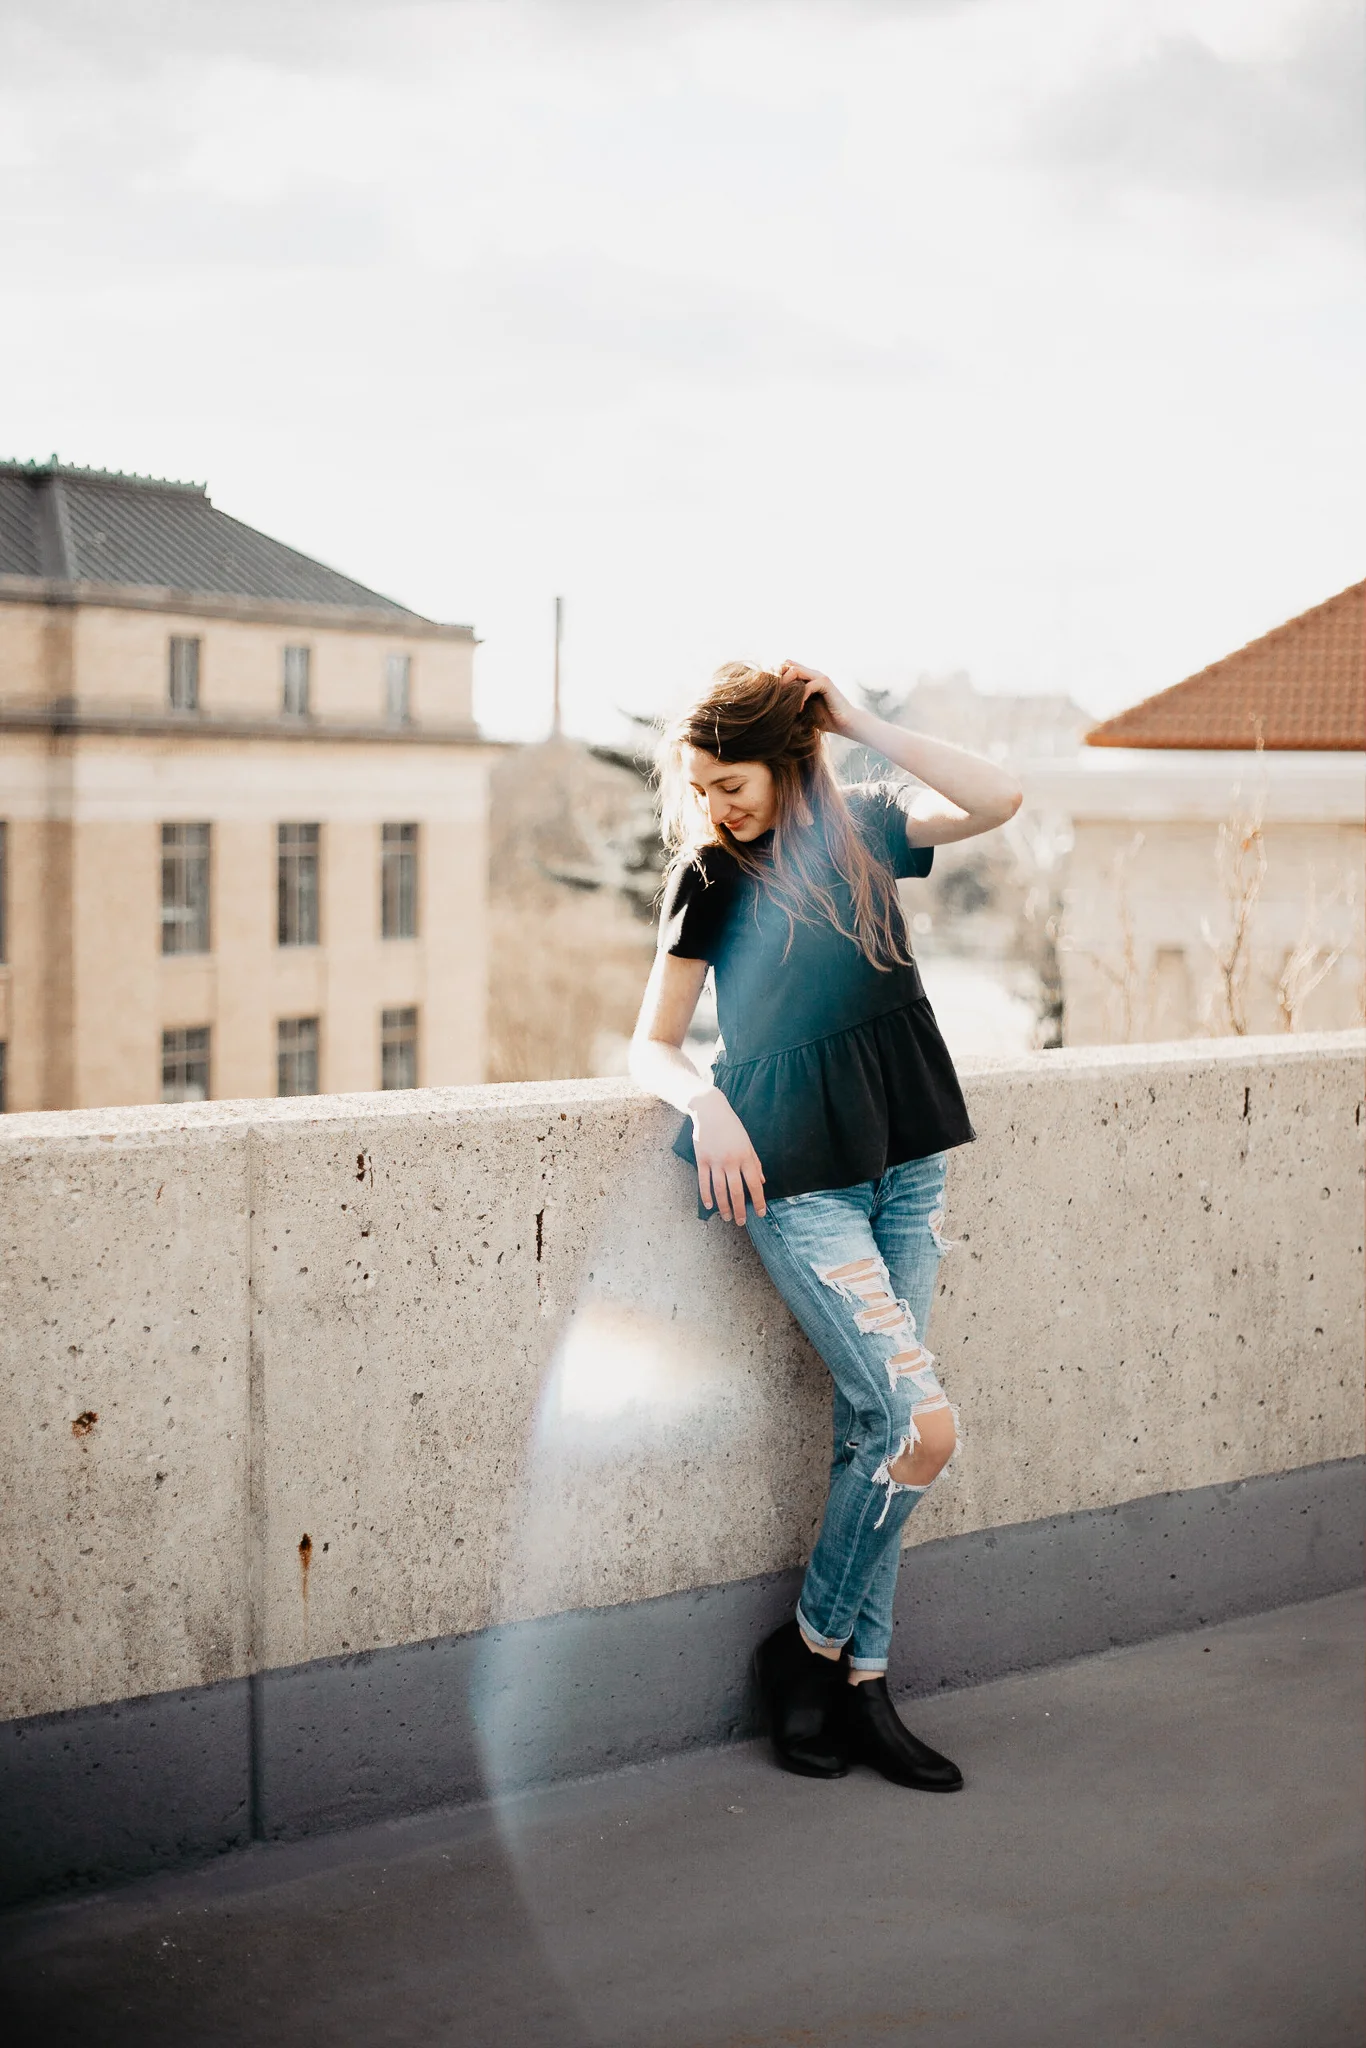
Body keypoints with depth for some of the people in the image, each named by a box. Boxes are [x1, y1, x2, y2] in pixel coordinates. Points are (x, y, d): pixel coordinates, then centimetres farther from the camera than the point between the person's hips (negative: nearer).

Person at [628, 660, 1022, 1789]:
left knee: (874, 1425, 4)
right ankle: (809, 1647, 5)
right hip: (795, 1173, -4)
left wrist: (860, 723, -8)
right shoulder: (710, 877, 0)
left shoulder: (864, 826, 7)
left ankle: (860, 1680, 13)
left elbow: (998, 798, -9)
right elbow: (653, 1045, 1)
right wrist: (707, 1106, -19)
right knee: (921, 1423, -13)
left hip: (905, 1157, 4)